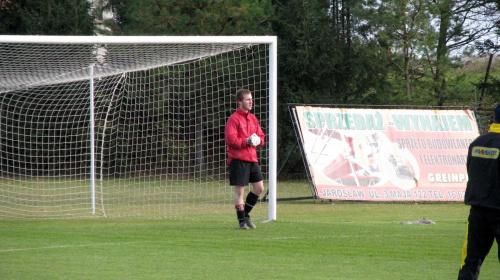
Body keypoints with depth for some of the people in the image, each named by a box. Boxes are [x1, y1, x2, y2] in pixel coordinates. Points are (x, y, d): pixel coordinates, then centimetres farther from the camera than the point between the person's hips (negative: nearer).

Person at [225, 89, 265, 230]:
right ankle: (242, 221, 2)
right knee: (239, 191, -3)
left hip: (252, 159, 7)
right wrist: (246, 141, -20)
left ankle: (245, 214, 20)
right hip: (238, 160, -7)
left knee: (259, 188, 4)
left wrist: (258, 140, -3)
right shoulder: (234, 119, -8)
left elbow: (261, 136, 19)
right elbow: (230, 139, -16)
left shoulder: (253, 118, 16)